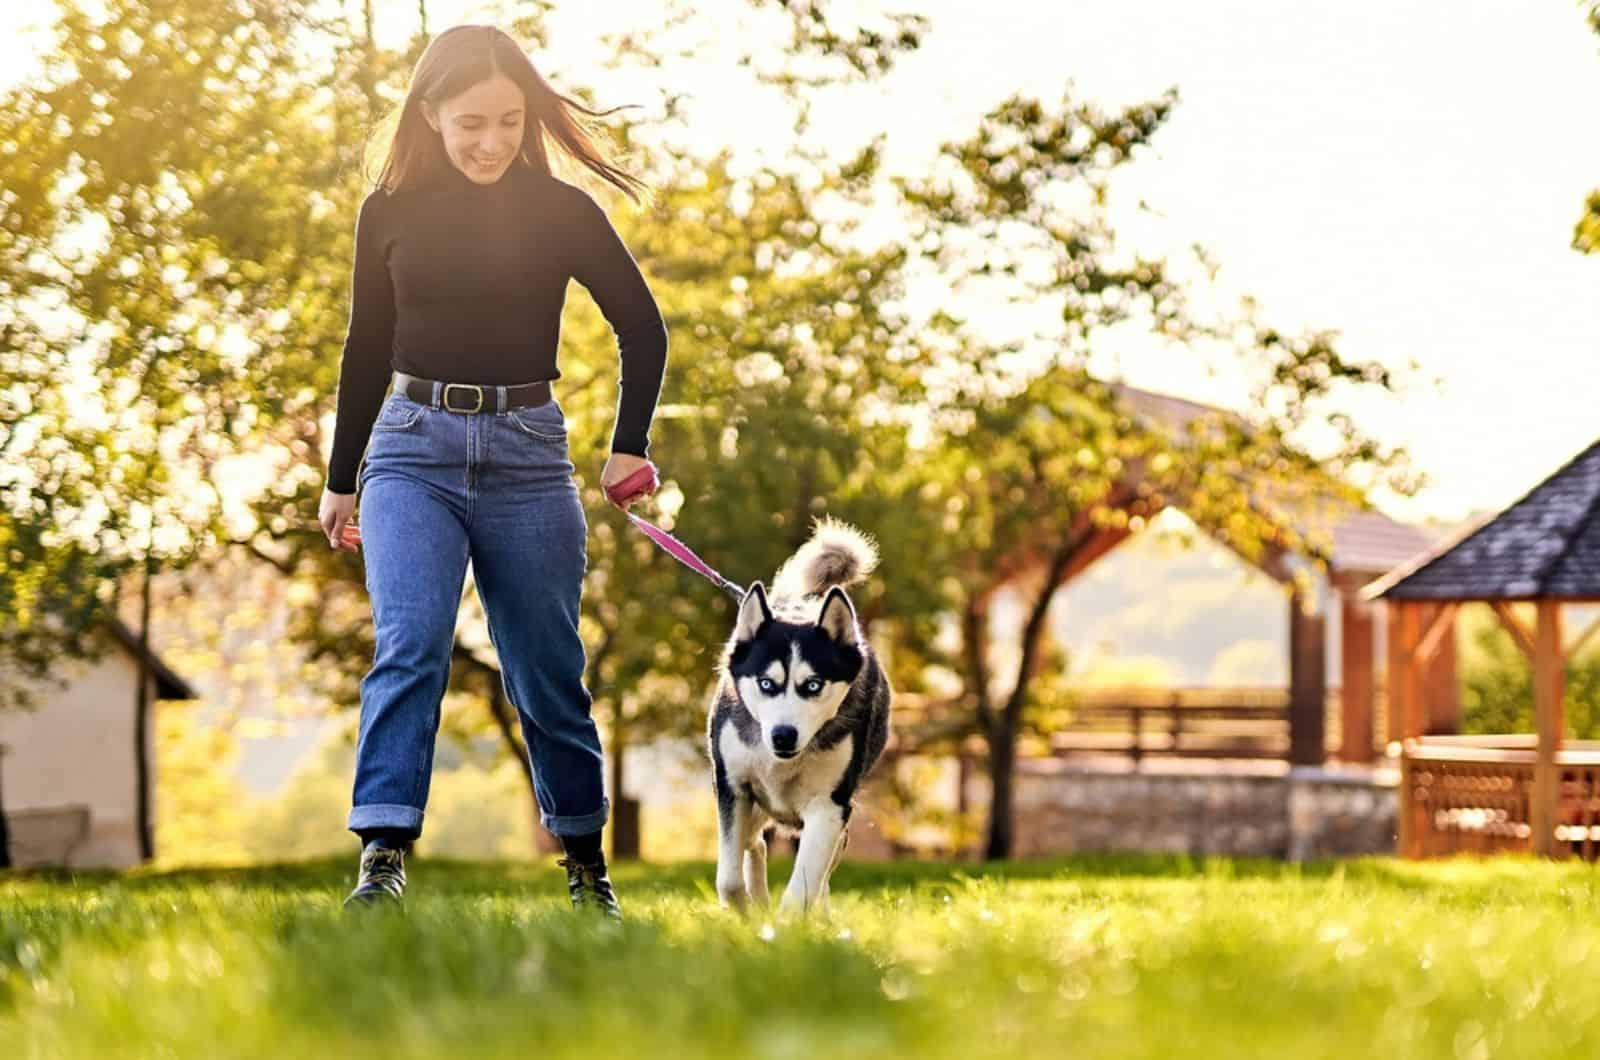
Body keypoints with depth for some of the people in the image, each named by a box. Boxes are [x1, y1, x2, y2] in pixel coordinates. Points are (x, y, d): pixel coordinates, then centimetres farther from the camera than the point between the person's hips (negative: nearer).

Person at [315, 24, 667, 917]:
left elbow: (643, 329, 9)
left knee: (548, 672, 5)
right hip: (413, 449, 0)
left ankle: (586, 856, 22)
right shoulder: (391, 213, 3)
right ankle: (384, 856, -26)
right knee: (410, 643, -19)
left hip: (528, 454, 0)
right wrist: (341, 479, 18)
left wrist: (631, 445, 1)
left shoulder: (563, 212, -1)